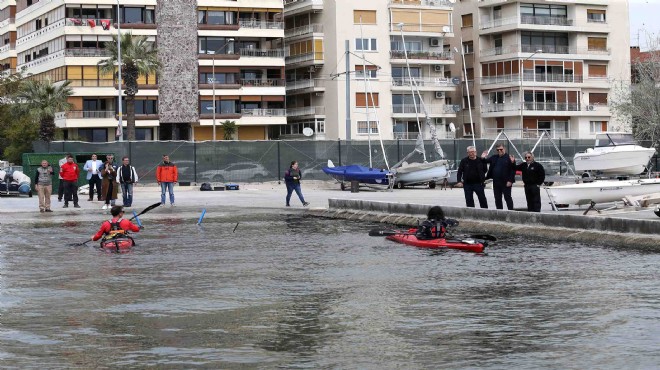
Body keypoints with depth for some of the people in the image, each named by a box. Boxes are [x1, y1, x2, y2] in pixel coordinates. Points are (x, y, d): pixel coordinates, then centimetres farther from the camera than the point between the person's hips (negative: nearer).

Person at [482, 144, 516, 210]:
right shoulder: (494, 157, 12)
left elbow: (513, 170, -11)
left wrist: (510, 181, -17)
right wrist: (483, 158, 0)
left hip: (506, 183, -6)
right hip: (496, 182, 6)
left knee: (507, 197, -2)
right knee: (497, 199, 11)